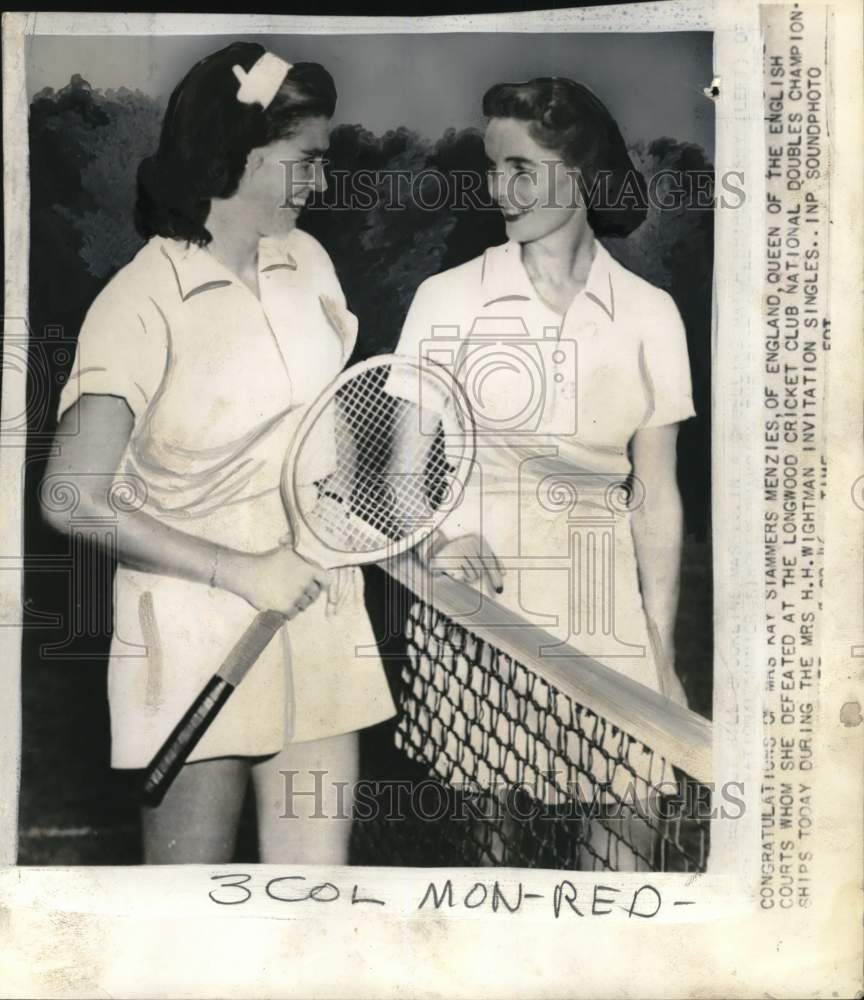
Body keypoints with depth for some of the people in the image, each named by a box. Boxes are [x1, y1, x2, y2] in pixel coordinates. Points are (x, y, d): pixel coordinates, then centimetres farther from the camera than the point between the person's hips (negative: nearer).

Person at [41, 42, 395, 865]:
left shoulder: (308, 260, 7)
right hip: (194, 635, -5)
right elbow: (73, 499, -18)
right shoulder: (143, 302, -14)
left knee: (317, 869, 9)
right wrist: (243, 573, -18)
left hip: (318, 614, 6)